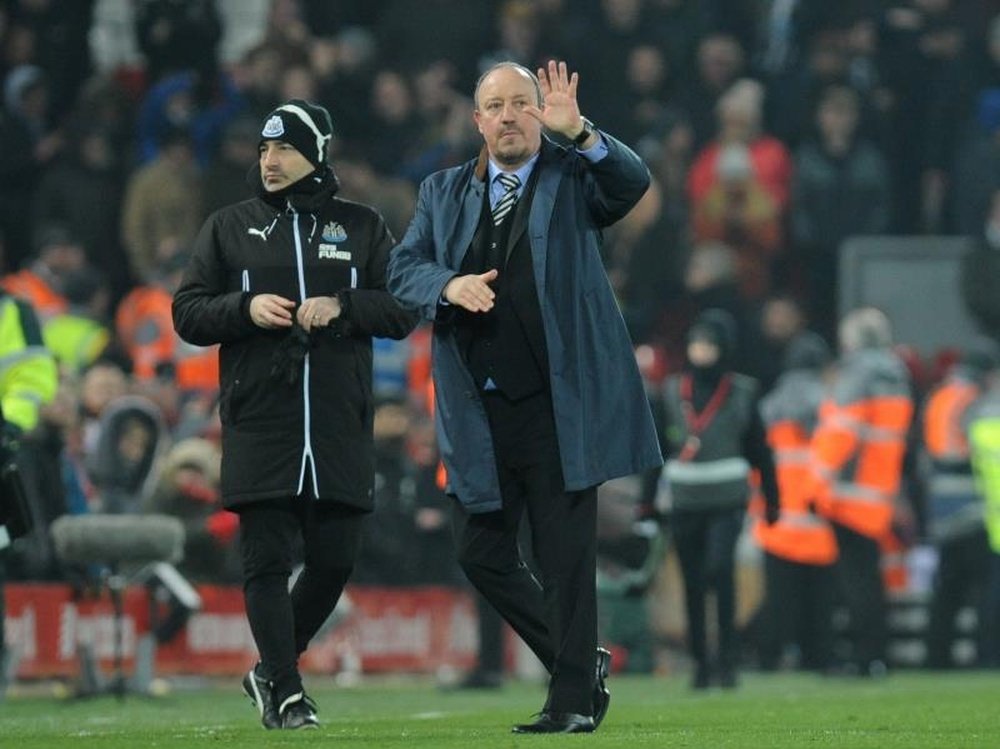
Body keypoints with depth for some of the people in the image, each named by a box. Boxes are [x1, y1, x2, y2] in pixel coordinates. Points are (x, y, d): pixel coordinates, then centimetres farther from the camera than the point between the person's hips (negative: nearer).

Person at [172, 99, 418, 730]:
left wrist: (340, 307, -11)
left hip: (340, 427, 1)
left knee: (335, 561, 2)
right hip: (259, 423, -1)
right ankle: (286, 692, -4)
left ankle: (271, 672, 21)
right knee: (267, 561, -7)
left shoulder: (362, 227, 11)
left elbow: (403, 310, 5)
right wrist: (246, 309, -10)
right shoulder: (231, 227, 11)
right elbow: (187, 313, 8)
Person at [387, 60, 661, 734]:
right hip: (480, 412, 4)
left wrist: (578, 132, -33)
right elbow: (403, 268, 7)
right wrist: (448, 285, -15)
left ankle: (573, 702, 4)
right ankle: (581, 662, 23)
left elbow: (633, 183, -17)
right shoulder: (445, 192, 14)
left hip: (558, 406, -4)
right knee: (482, 553, 7)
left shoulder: (575, 176, 3)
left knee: (565, 556, -3)